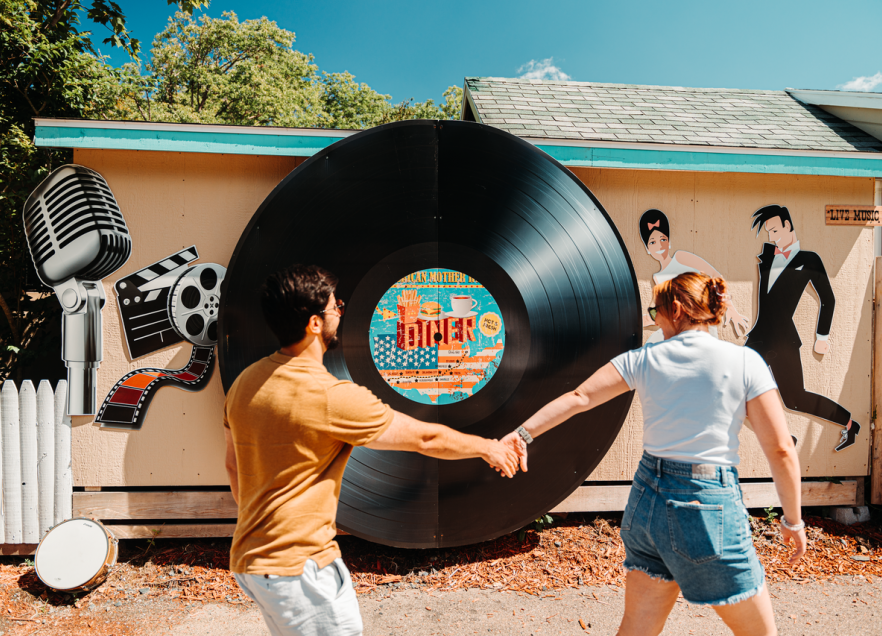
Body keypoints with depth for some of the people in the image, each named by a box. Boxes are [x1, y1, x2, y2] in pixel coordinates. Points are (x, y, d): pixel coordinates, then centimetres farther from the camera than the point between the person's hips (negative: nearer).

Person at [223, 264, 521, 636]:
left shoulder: (245, 382, 1)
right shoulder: (332, 397, -23)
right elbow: (425, 439, -13)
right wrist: (487, 447, 4)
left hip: (249, 559, 8)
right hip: (298, 565, -8)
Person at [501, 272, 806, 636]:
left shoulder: (643, 360, 1)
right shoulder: (744, 362, -5)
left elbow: (579, 398, -4)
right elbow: (780, 450, -6)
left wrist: (524, 433, 3)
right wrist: (793, 520, 5)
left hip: (647, 500, 4)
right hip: (710, 505, -3)